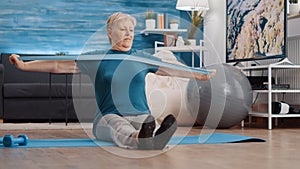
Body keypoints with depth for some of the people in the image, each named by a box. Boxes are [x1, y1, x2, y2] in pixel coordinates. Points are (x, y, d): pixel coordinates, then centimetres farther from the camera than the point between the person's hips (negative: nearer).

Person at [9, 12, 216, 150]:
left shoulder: (142, 58, 18)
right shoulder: (96, 60, 10)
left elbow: (172, 70, 24)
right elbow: (58, 66, 8)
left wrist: (202, 75, 25)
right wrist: (24, 65, 2)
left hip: (141, 116, 3)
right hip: (109, 116, -2)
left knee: (149, 123, -36)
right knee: (120, 126, -40)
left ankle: (155, 136, -72)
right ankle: (138, 139, -75)